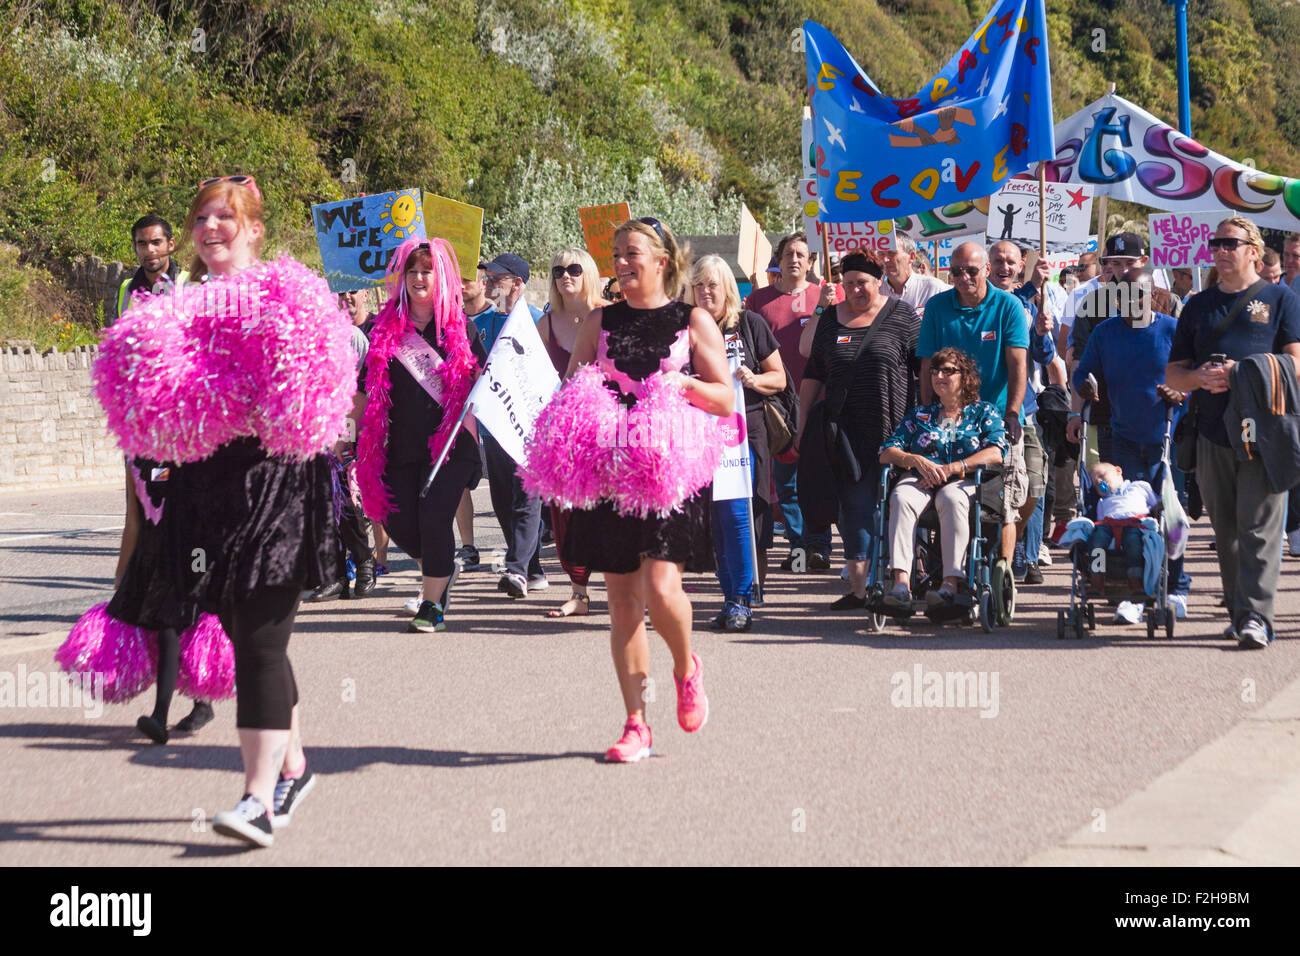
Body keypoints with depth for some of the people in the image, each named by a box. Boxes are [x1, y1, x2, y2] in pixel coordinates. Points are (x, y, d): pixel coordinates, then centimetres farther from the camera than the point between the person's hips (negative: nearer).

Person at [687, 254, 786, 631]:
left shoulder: (750, 324, 4)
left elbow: (779, 378, 7)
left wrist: (754, 379, -12)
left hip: (745, 429, -3)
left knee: (736, 513, -12)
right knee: (714, 519, 3)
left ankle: (742, 599, -7)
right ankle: (732, 596, 11)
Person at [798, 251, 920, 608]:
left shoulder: (901, 316, 2)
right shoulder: (831, 319, 13)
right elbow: (813, 376, 16)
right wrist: (803, 425, 11)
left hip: (892, 431, -3)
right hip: (845, 433, 3)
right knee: (853, 508, 2)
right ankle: (857, 586, 5)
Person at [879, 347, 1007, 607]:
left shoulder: (984, 413, 17)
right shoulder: (919, 414, 25)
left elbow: (996, 454, -2)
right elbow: (886, 453, 13)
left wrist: (950, 469, -12)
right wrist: (917, 461, -8)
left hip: (964, 482, -2)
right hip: (920, 480, 2)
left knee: (951, 498, -38)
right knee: (901, 497, -33)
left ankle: (951, 582, -47)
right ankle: (901, 580, -46)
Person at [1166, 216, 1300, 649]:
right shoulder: (1198, 305, 18)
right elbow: (1173, 374, 17)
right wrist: (1200, 377, -5)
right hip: (1212, 432, 4)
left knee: (1259, 527, -10)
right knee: (1226, 529, 7)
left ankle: (1256, 615, -13)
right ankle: (1237, 611, 16)